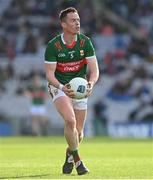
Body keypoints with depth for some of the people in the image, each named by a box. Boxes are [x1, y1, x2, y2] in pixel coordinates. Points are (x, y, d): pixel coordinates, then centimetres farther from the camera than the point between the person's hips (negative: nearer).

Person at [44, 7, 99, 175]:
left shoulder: (85, 42, -10)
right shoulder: (53, 46, -16)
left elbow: (94, 69, -11)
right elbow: (50, 74, -15)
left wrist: (91, 83, -33)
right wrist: (62, 87, -35)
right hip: (59, 87, -3)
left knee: (79, 133, 4)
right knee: (70, 120, -28)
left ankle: (69, 157, 36)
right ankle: (77, 160, -13)